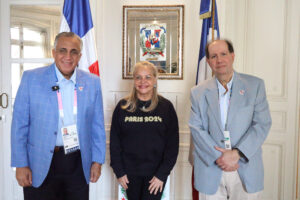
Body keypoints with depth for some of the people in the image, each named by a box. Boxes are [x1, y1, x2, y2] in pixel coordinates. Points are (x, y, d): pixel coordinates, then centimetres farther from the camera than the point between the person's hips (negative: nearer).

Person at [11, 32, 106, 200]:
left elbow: (97, 125, 5)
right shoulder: (31, 78, -4)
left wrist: (97, 161, 3)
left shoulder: (93, 82, 1)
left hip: (79, 164, 2)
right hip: (41, 165, -2)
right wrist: (21, 165, -5)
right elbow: (20, 124, -3)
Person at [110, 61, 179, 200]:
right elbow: (114, 141, 2)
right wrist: (119, 171, -1)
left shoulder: (166, 107, -4)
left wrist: (162, 174, -7)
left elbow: (173, 144, -3)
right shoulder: (123, 106, -1)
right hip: (130, 172, 2)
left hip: (155, 172, -1)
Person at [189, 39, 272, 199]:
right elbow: (196, 129, -2)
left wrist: (236, 153, -14)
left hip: (246, 170, 0)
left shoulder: (255, 85, 1)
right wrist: (218, 156, -13)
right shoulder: (198, 92, 3)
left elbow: (262, 124, -4)